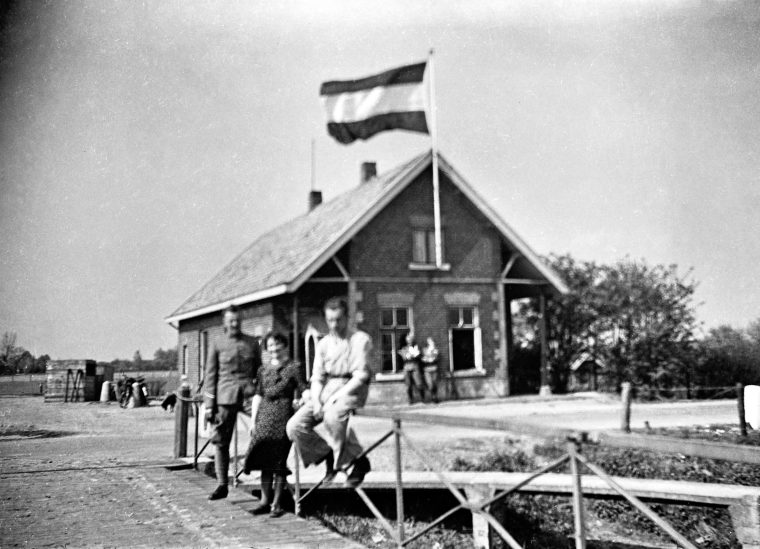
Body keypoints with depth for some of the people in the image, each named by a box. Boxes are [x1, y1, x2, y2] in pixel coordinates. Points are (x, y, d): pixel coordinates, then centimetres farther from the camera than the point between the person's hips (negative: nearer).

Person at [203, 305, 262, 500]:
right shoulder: (217, 344, 7)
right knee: (221, 441, 0)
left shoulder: (252, 343, 11)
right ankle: (222, 484, 10)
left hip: (249, 394, 0)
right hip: (225, 397, 0)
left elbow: (259, 371, 17)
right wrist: (209, 405, 1)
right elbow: (210, 375, 7)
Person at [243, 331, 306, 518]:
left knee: (279, 460, 0)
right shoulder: (263, 370, 14)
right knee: (264, 459, 3)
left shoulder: (294, 368, 1)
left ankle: (276, 503, 8)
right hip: (265, 417, 4)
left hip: (284, 418, -4)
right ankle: (265, 500, 13)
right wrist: (253, 419, 12)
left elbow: (304, 391, -3)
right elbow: (258, 395, 16)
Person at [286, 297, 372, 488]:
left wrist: (339, 395, -19)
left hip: (351, 388, -6)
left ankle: (358, 460, -19)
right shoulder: (323, 344, 16)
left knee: (333, 416, -38)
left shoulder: (360, 339, 0)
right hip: (327, 389, 6)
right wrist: (316, 400, -8)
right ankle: (328, 454, 6)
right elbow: (317, 376, 12)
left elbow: (361, 375, -8)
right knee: (295, 426, -13)